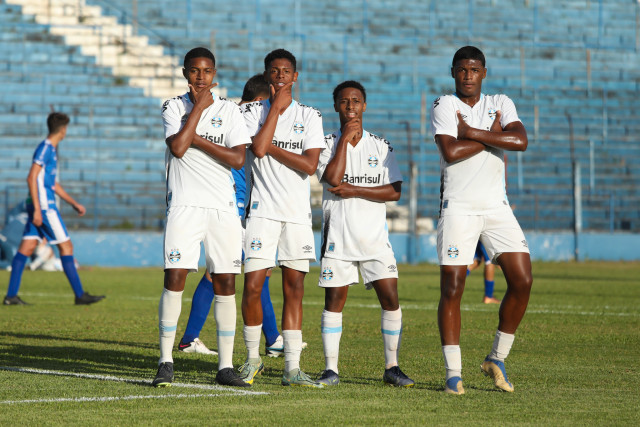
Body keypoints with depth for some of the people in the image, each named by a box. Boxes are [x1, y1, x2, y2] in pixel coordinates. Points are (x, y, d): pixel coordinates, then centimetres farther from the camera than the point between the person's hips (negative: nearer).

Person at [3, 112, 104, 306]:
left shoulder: (52, 150, 19)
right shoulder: (45, 148, -11)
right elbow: (32, 178, -17)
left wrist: (74, 203, 28)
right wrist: (37, 209, -22)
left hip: (41, 207, 9)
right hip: (43, 205, -9)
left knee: (26, 248, 4)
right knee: (66, 246, -4)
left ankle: (11, 295, 1)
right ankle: (80, 295, -1)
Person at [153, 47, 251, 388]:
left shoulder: (229, 110, 9)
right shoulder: (174, 107, 5)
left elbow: (238, 158, -3)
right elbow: (178, 147, -14)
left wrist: (197, 139, -10)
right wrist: (199, 106, -7)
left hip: (223, 207, 2)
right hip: (184, 205, -2)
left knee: (225, 283, 1)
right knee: (174, 279, -10)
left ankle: (225, 366, 7)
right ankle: (166, 362, -3)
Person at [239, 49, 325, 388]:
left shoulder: (310, 116, 8)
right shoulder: (254, 111, 6)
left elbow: (310, 165, -4)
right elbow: (259, 148, -14)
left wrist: (270, 146, -8)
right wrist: (276, 106, -6)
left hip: (298, 210, 2)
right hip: (263, 207, -2)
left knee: (294, 287, 2)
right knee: (253, 285, -8)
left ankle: (292, 368, 4)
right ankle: (252, 358, 11)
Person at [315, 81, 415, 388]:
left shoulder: (381, 147, 8)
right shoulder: (328, 143, 4)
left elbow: (395, 191, -1)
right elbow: (333, 178, -15)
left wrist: (354, 190, -11)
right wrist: (345, 138, -8)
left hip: (374, 236, 1)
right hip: (338, 235, -1)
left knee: (390, 298, -6)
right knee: (334, 299, -1)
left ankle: (391, 368, 4)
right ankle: (331, 369, 6)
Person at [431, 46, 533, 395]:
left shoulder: (501, 104, 11)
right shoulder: (444, 106, 1)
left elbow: (520, 141, -8)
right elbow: (450, 151, -16)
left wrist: (471, 132, -12)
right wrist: (492, 136, -6)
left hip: (496, 206, 4)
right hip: (458, 207, -3)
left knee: (522, 281, -6)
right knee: (452, 289, -7)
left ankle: (497, 359, 11)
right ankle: (453, 372, -1)